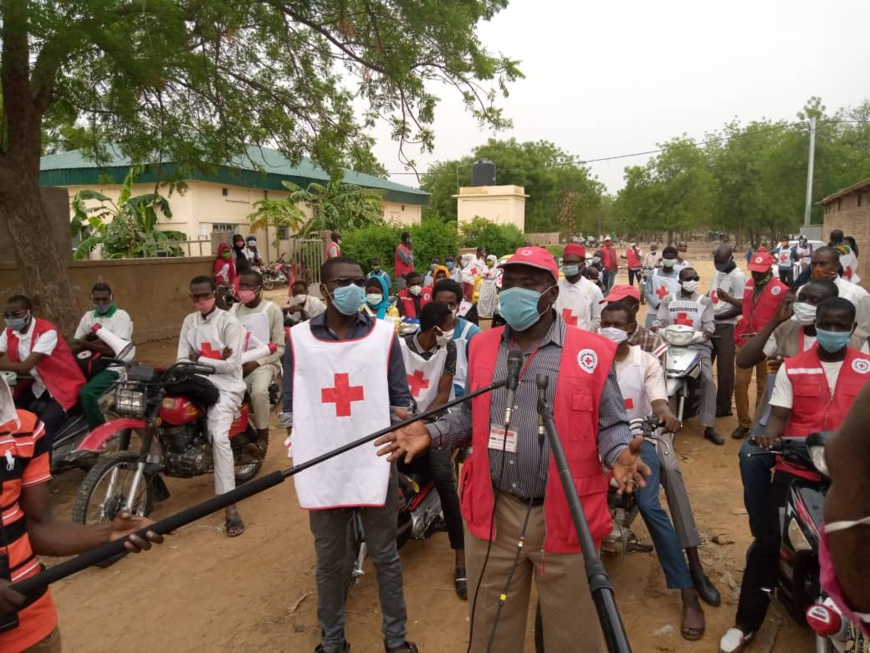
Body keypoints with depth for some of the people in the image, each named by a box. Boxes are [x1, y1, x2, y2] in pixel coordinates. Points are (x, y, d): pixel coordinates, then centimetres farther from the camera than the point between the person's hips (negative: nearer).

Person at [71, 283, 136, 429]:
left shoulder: (121, 316, -2)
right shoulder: (88, 316, 17)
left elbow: (114, 350, -13)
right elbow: (74, 348, 10)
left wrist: (87, 345, -13)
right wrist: (94, 341, -10)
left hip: (113, 367, -6)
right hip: (91, 366, 7)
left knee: (86, 394, -30)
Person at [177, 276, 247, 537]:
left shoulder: (230, 323, -4)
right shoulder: (189, 322, 14)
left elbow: (231, 365, -10)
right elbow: (182, 360, 6)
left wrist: (199, 360, -6)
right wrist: (214, 360, -12)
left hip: (225, 386, -6)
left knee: (219, 436, -25)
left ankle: (230, 506, -25)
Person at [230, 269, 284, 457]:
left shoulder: (272, 310, -2)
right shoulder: (234, 310, 11)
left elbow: (278, 348, -5)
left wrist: (256, 363, -16)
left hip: (264, 363, -4)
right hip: (237, 363, 4)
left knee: (258, 391, -33)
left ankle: (262, 435, -10)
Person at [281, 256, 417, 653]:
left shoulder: (383, 334, -1)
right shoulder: (299, 339, 1)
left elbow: (400, 400, 1)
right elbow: (291, 405, 5)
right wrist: (298, 457, -2)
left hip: (375, 467, -1)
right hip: (323, 470, 1)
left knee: (385, 557, 14)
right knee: (329, 562, 16)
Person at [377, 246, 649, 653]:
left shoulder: (591, 353, -7)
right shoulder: (482, 347, 5)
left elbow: (611, 426, 0)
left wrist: (619, 453, -21)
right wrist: (432, 433, -4)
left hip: (565, 517, -3)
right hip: (494, 512, 3)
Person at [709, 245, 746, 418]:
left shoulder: (738, 276, -13)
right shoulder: (717, 273, 14)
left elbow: (741, 307, -18)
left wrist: (717, 316, -19)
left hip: (726, 326, -9)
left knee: (724, 368, -2)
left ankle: (723, 406, 8)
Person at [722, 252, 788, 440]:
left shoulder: (780, 290, -13)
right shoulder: (749, 283, 9)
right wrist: (729, 299, 12)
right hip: (745, 340, 6)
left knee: (763, 386, 8)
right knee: (740, 383, 6)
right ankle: (743, 422, 18)